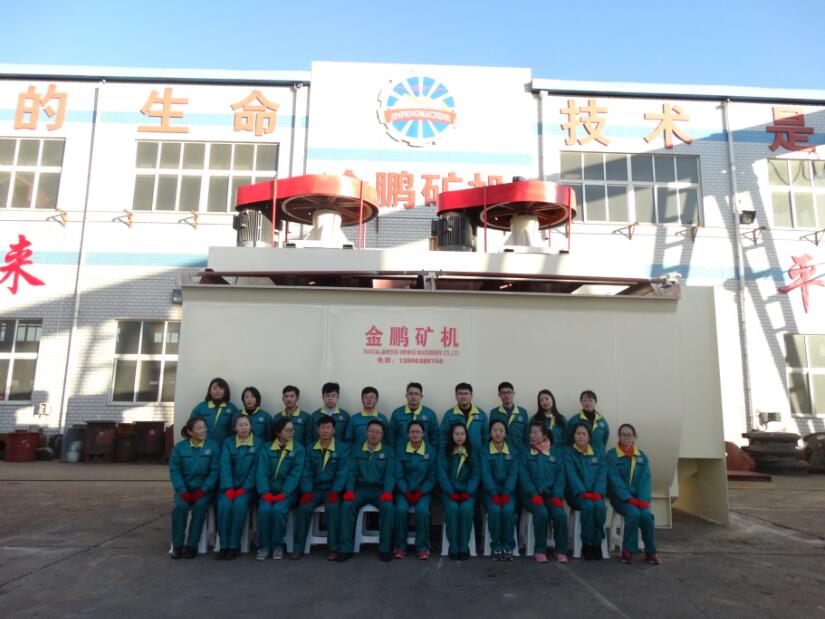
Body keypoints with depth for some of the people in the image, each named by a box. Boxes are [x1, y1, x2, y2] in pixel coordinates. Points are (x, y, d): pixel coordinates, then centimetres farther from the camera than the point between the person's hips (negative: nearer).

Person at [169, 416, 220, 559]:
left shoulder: (213, 446, -1)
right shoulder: (179, 447, 4)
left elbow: (214, 471, -5)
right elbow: (174, 470, -2)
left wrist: (203, 490, -16)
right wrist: (183, 491, -15)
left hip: (204, 490, -1)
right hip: (184, 489, 1)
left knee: (200, 506, -30)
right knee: (181, 506, -28)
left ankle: (191, 546, -18)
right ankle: (177, 546, -14)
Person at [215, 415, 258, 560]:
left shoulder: (259, 443, 2)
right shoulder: (228, 443, 8)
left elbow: (255, 468, -5)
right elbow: (225, 466, -3)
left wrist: (244, 488, -15)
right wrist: (229, 488, -16)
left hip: (247, 487, -2)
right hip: (229, 486, 2)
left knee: (239, 504, -29)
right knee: (224, 504, -27)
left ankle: (234, 546, -18)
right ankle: (223, 545, -17)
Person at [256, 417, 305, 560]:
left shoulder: (298, 448, 0)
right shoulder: (267, 449, 6)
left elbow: (296, 473, -8)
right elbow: (262, 472, -3)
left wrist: (283, 493, -19)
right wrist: (265, 492, -18)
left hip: (287, 491, -1)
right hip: (268, 491, 2)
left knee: (278, 509, -29)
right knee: (264, 509, -27)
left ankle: (278, 545, -7)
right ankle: (264, 546, -8)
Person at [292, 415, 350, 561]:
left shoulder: (343, 448, 0)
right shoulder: (310, 449, 10)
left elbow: (342, 473, -8)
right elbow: (307, 473, 4)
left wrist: (334, 492, -21)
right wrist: (307, 491, -12)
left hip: (333, 489, -2)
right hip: (315, 489, 3)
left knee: (332, 507, -32)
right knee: (304, 507, -26)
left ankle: (333, 548, -19)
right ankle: (298, 547, -11)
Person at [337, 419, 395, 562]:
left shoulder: (388, 451, 9)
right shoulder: (356, 449, 11)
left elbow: (390, 474, -2)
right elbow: (351, 472, 3)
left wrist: (387, 491, -20)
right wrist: (349, 489, -15)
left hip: (380, 490, -1)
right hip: (360, 489, 1)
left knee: (388, 507, -31)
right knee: (347, 505, -28)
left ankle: (384, 548, -16)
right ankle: (346, 549, -18)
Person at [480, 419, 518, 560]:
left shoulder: (513, 452, 10)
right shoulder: (484, 451, 5)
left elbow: (513, 474, -1)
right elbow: (485, 474, -6)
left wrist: (506, 494, -16)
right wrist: (494, 494, -20)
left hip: (508, 491, 1)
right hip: (490, 492, -1)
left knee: (508, 510, -28)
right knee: (495, 510, -29)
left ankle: (508, 546, -14)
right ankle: (496, 546, -14)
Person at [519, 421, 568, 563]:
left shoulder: (556, 452, 13)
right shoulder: (525, 452, 8)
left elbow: (560, 476, 6)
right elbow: (524, 476, -2)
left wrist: (557, 496, -9)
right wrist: (534, 494, -16)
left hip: (551, 494, 2)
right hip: (532, 495, -1)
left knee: (560, 514, -27)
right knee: (542, 513, -30)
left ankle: (561, 551, -8)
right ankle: (540, 551, -14)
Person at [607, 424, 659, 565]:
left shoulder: (643, 457, 10)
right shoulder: (611, 455, -2)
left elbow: (645, 480, 0)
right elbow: (615, 480, -11)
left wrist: (643, 499, -16)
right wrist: (629, 499, -21)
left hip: (638, 497, 3)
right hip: (620, 497, -3)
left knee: (646, 514, -26)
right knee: (633, 513, -30)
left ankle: (650, 552, -7)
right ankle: (628, 550, -12)